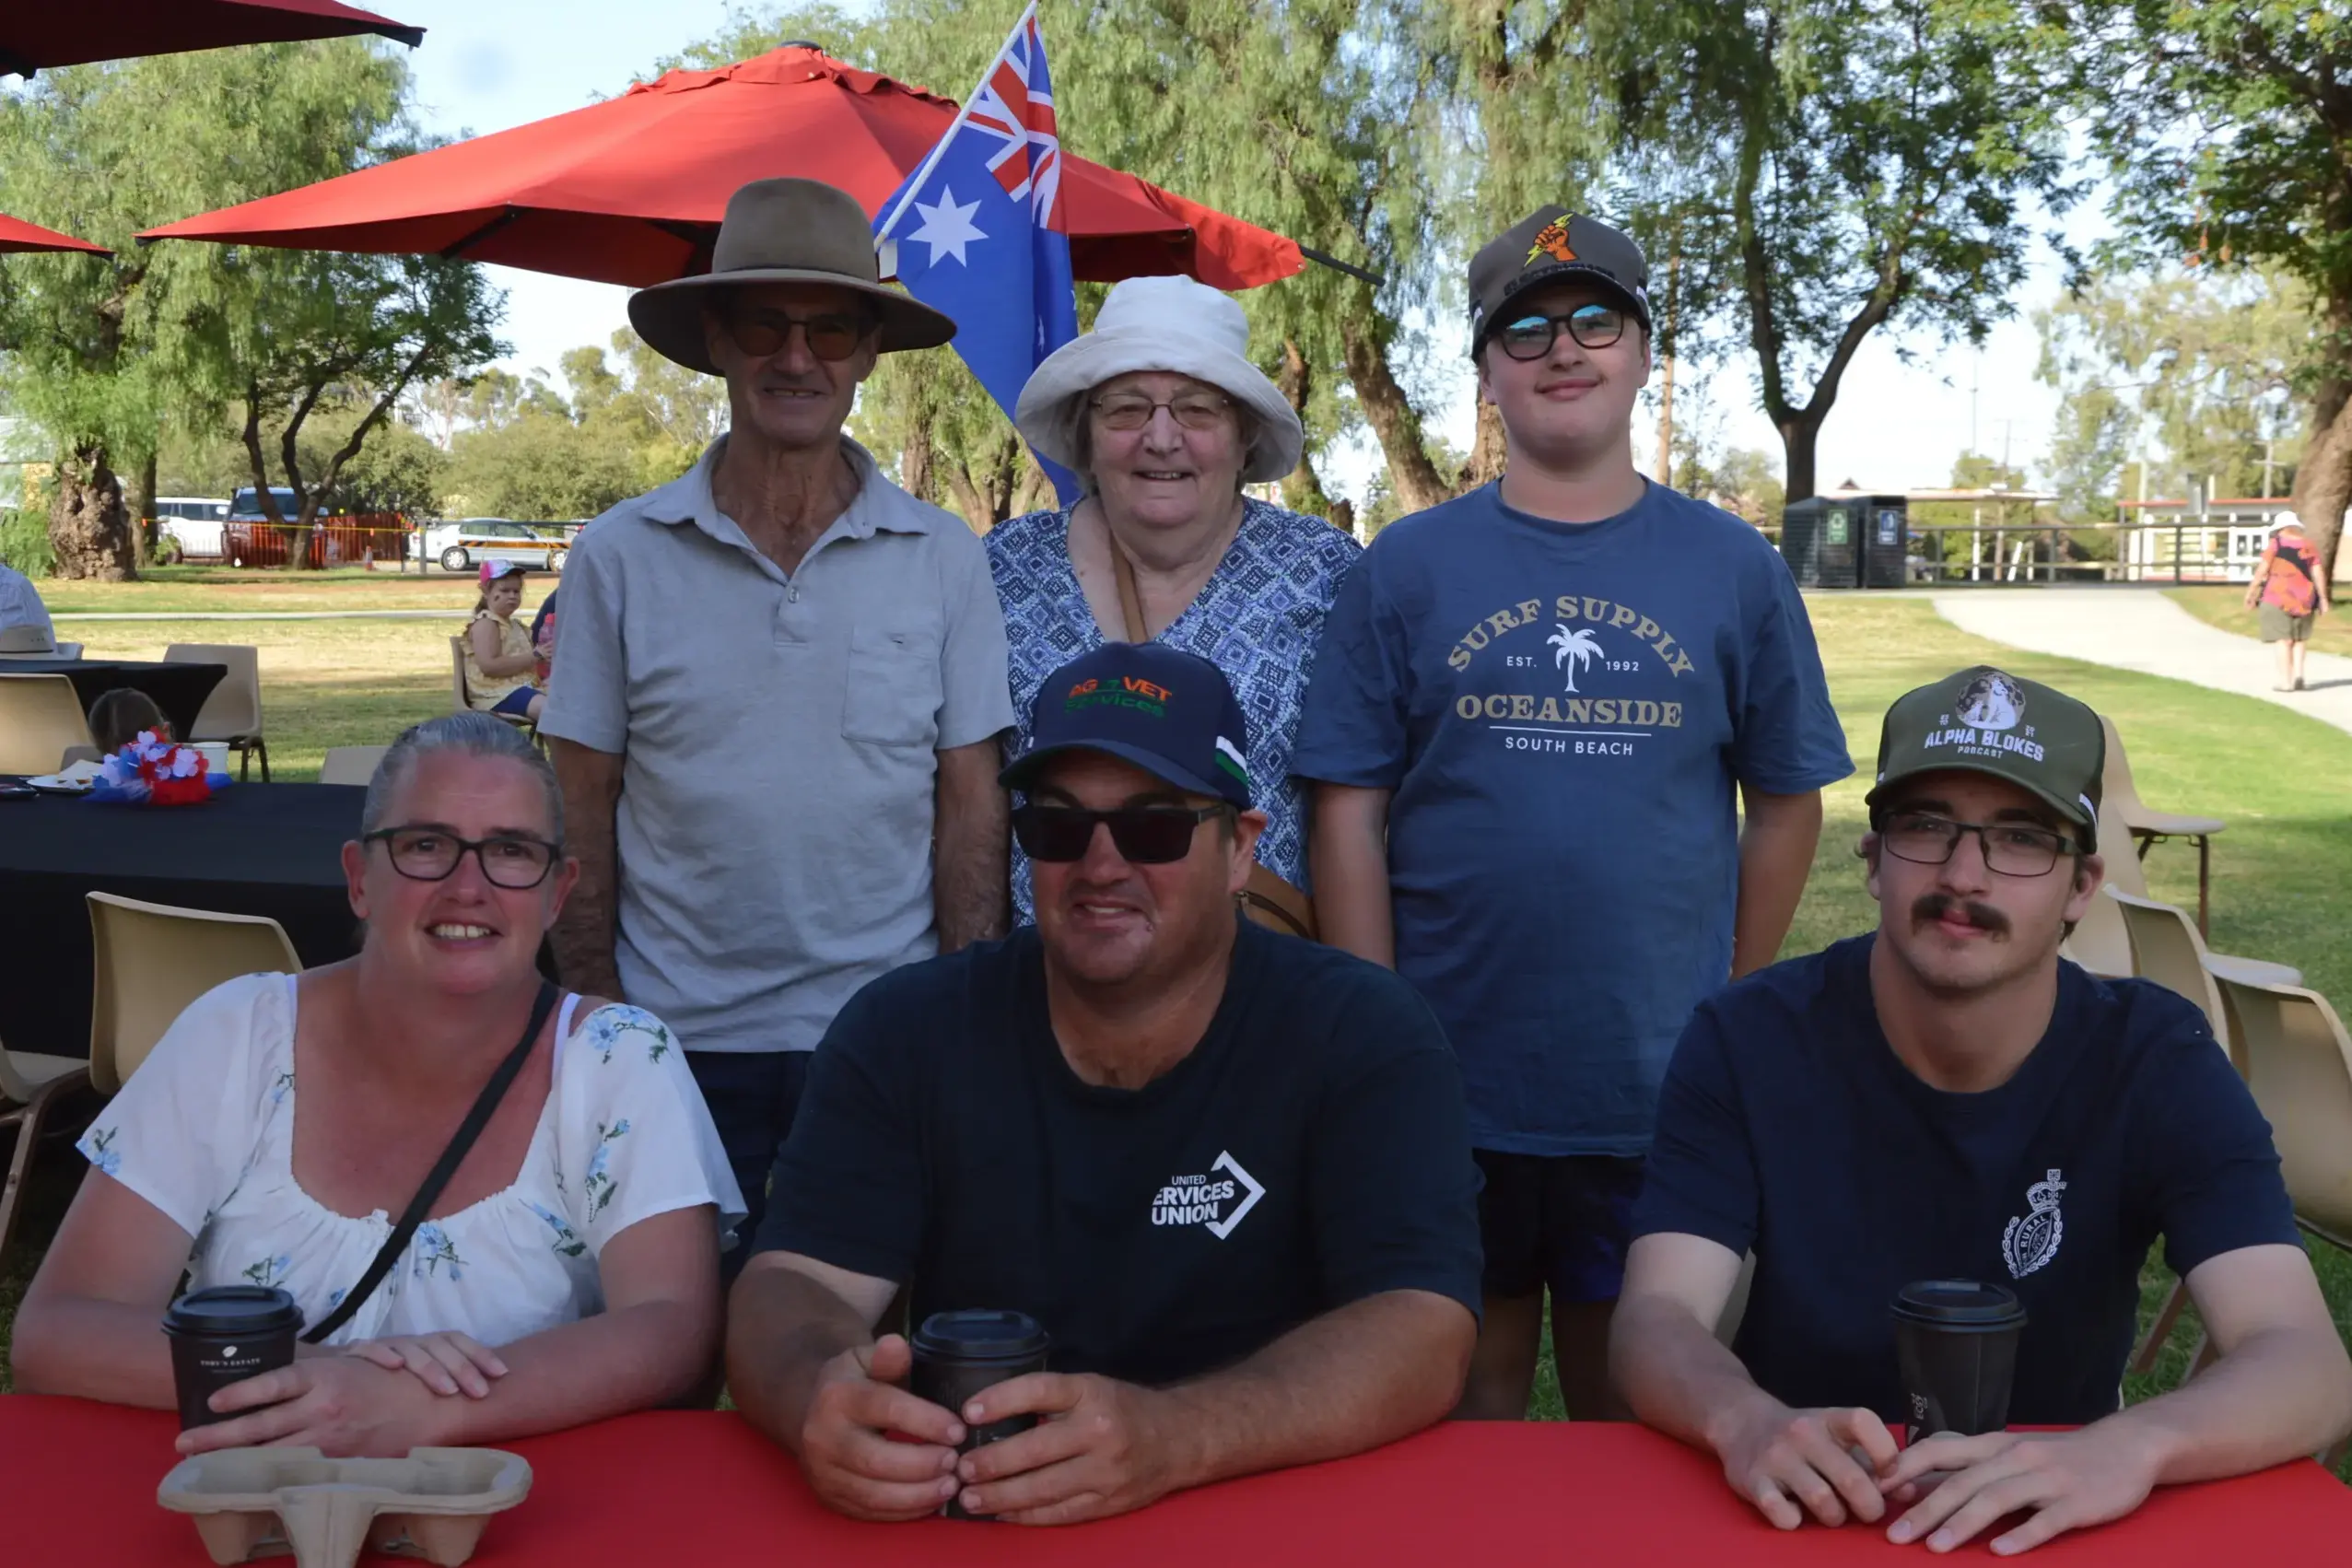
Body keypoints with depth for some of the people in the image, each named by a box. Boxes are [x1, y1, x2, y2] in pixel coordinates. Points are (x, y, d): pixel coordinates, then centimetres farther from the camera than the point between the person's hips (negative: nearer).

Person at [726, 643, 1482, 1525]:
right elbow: (791, 1284, -8)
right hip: (966, 1523, 2)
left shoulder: (1362, 1038, -8)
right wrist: (817, 1395, -32)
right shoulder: (903, 1032, -2)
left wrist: (1169, 1437, -36)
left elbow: (1421, 1335, -19)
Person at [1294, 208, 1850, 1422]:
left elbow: (1786, 806, 8)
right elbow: (1347, 815, -1)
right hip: (1451, 1082, 0)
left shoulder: (1733, 568, 4)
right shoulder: (1407, 569, 1)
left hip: (1664, 1091, 1)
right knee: (1469, 1376, 13)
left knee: (1635, 1398, 14)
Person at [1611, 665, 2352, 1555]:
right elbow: (1655, 1320, -18)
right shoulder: (1747, 1041, -10)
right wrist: (1746, 1423, -40)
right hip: (1799, 1515, -2)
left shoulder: (2159, 1065, -9)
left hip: (2048, 1523, 2)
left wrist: (2131, 1447, -40)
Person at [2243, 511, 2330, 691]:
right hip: (2303, 598, 4)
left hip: (2279, 597, -4)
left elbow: (2263, 569, -8)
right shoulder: (2308, 546, 6)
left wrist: (2251, 591, 0)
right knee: (2299, 639, 16)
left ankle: (2286, 682, -5)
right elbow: (2318, 574, 3)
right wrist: (2323, 599, 7)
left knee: (2284, 640, -2)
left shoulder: (2276, 544, -5)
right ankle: (2298, 675, 3)